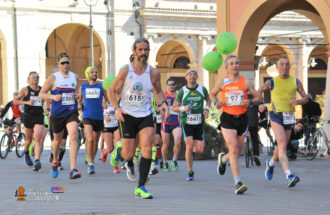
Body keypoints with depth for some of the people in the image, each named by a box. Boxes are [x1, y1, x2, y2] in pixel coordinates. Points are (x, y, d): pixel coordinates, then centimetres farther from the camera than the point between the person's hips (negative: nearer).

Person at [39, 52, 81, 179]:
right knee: (57, 140, 14)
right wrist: (53, 97, -17)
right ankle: (55, 162, 45)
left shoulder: (75, 77, 9)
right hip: (57, 114, -1)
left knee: (73, 137, -19)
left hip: (72, 112, 1)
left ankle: (73, 169, -25)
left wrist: (77, 96, 3)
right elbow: (41, 94, 1)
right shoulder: (53, 78, -2)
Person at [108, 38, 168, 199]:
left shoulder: (154, 73, -1)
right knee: (128, 154, -4)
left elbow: (158, 92, 16)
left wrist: (162, 103, -5)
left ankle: (141, 188, -12)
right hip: (127, 115, -2)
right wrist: (116, 109, -14)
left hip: (145, 115, 2)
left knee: (147, 147, -19)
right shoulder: (125, 71, -8)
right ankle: (119, 149, 37)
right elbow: (111, 90, 1)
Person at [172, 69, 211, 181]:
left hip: (199, 122, 2)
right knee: (189, 146, -16)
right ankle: (190, 173, -2)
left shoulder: (202, 89, 1)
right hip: (186, 122, -2)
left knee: (200, 150, -2)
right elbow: (174, 108, 1)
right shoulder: (182, 91, -5)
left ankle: (191, 151, 36)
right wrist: (183, 108, -19)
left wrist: (207, 109, 1)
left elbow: (208, 100, 21)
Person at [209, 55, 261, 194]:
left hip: (242, 119, 3)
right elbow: (212, 94, 19)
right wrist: (216, 103, -2)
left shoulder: (246, 82, 4)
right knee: (234, 150, -16)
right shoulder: (222, 83, 3)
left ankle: (223, 158, 47)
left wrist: (251, 102, -12)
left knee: (237, 152, 11)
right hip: (227, 119, -3)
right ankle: (237, 183, -18)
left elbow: (258, 97, 9)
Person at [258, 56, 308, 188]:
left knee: (282, 146, 15)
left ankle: (271, 163, 47)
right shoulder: (271, 82, 1)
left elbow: (305, 98, 12)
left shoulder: (296, 82, 8)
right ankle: (289, 176, -29)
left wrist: (298, 102, -9)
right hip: (276, 115, -4)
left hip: (289, 117, 4)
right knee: (282, 144, -19)